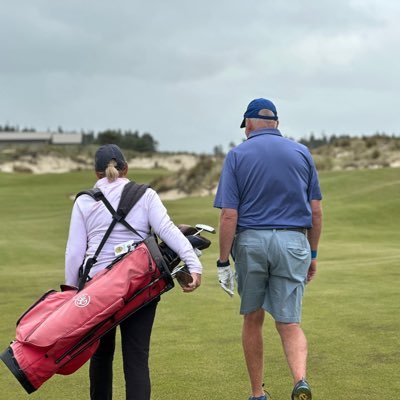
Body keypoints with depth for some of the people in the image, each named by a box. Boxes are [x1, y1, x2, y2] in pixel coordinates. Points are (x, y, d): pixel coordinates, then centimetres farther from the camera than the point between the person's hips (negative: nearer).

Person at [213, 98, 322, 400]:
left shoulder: (237, 155, 0)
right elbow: (316, 210, 7)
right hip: (293, 242, 1)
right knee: (289, 324, 3)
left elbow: (229, 215, -7)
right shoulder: (301, 152, 7)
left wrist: (223, 262, -2)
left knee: (253, 320, 15)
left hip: (250, 242, -1)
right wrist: (313, 254, 16)